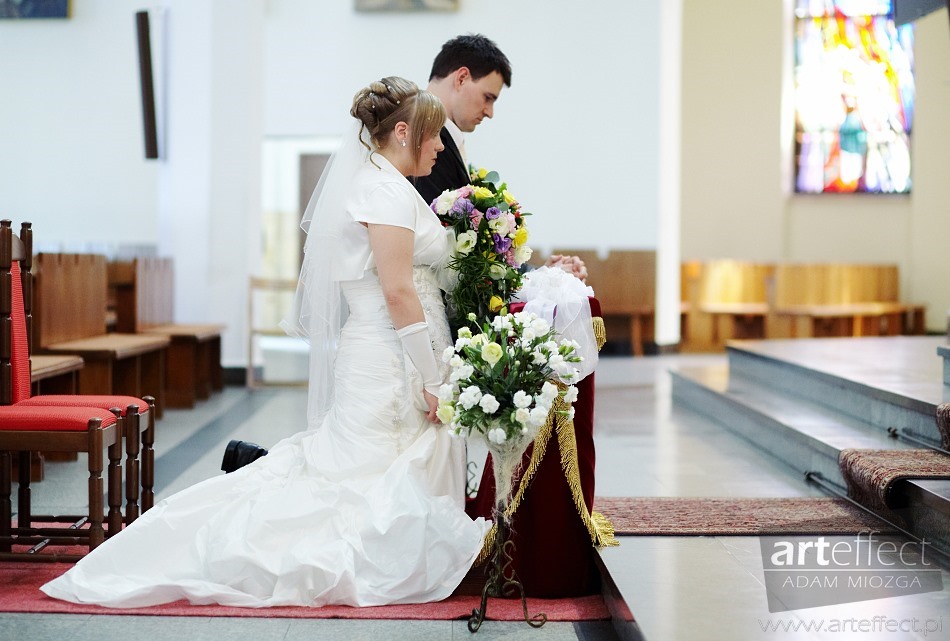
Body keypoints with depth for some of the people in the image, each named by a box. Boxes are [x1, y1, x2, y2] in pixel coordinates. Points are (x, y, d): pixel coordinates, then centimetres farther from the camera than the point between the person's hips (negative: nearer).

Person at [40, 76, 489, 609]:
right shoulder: (387, 189, -14)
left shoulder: (373, 182, 17)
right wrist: (432, 380, -17)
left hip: (382, 359, 10)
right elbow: (398, 292, -20)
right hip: (391, 364, -10)